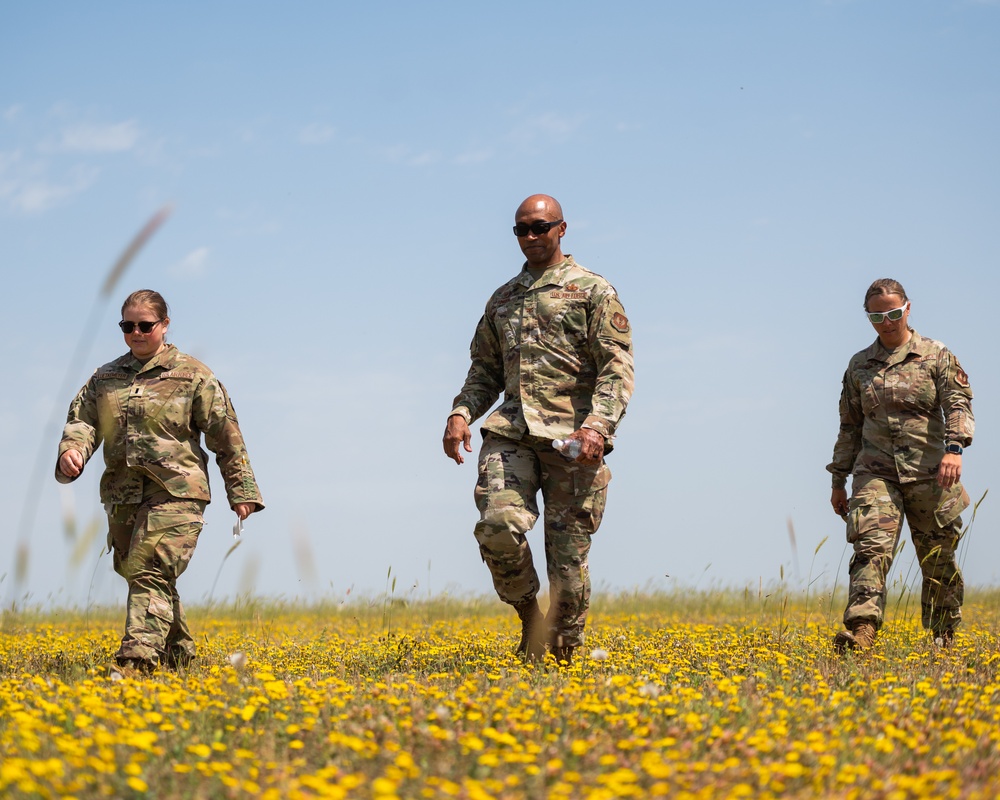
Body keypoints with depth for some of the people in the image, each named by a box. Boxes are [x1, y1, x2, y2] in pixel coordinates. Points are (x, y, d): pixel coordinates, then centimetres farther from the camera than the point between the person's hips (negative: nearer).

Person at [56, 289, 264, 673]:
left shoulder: (193, 376, 2)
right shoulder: (105, 377, 15)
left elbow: (226, 436, 2)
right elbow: (82, 419, 9)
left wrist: (241, 491, -1)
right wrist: (71, 451, -15)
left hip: (176, 494, -5)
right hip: (122, 496, 6)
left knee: (150, 572, -18)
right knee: (136, 574, 11)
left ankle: (138, 657, -27)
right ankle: (177, 652, 27)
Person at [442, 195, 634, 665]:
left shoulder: (593, 291, 5)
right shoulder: (502, 299, 21)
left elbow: (617, 367, -4)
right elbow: (485, 371, 24)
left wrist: (598, 425, -20)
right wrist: (460, 413, 3)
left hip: (572, 436, -3)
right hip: (512, 431, 3)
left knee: (568, 548, -2)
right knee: (498, 525, -20)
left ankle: (565, 652, 13)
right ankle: (528, 615, 3)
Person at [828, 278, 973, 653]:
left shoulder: (936, 356, 4)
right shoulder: (859, 365, 13)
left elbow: (959, 405, -7)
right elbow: (850, 425, 19)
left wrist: (954, 447, -26)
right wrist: (839, 480, 17)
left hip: (927, 473, -1)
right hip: (875, 472, 1)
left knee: (938, 559, 7)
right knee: (871, 549, -19)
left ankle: (944, 636, 24)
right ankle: (860, 631, -32)